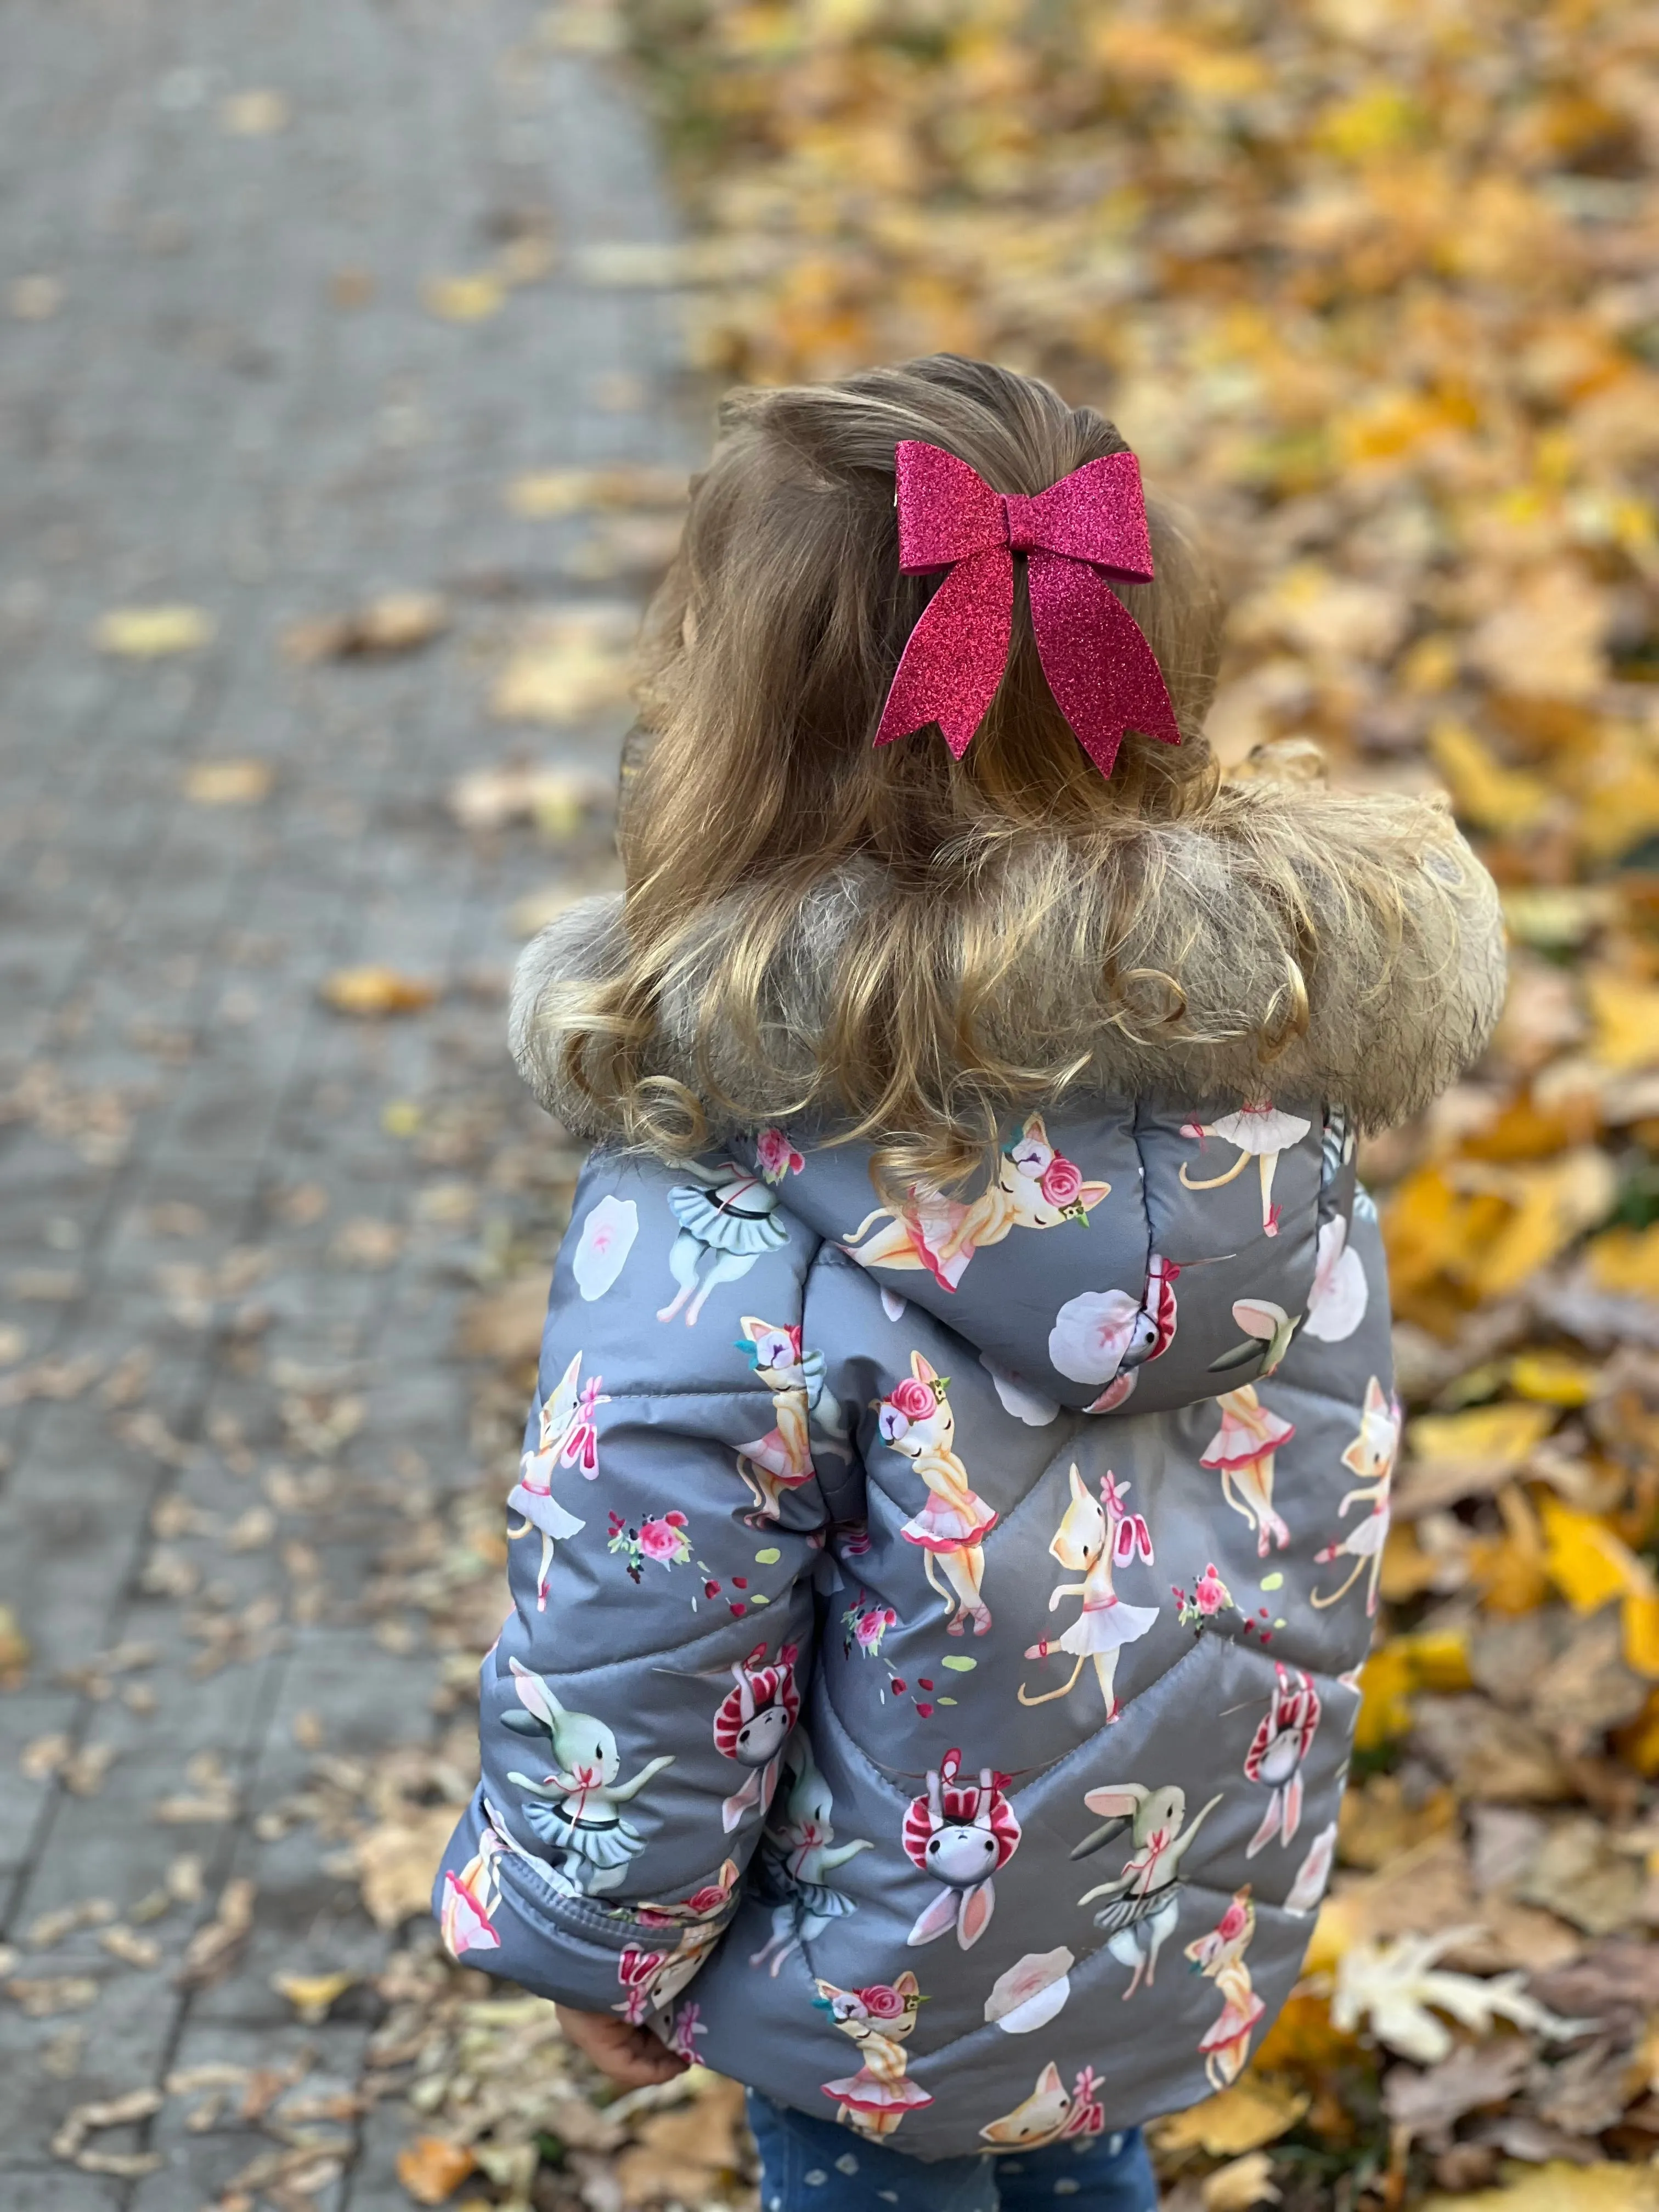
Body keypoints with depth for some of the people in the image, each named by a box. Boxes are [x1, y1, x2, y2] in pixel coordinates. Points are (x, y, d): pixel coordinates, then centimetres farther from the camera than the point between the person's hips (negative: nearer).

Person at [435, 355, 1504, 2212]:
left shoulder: (717, 1222, -34)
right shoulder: (1272, 1048, -16)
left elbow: (636, 1656, -22)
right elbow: (1316, 1486, -1)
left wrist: (597, 1946, -3)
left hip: (901, 1988, -5)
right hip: (1221, 1902, 5)